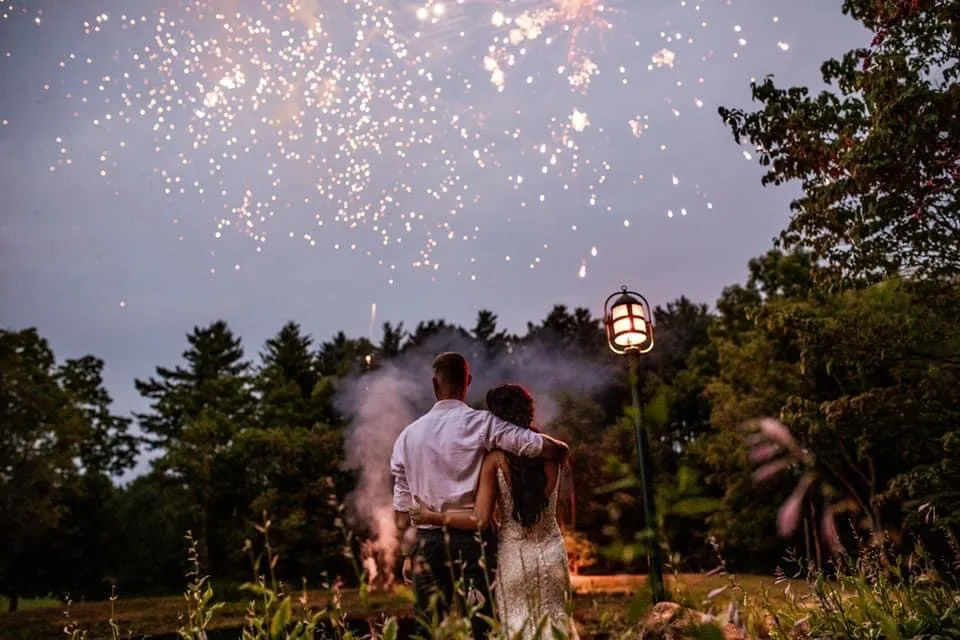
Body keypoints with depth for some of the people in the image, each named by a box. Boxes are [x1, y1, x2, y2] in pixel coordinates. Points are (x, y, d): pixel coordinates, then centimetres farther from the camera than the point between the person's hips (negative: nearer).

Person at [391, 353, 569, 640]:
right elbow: (555, 449, -12)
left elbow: (402, 505, 9)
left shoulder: (407, 435, 4)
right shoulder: (481, 423, -8)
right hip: (473, 539, -3)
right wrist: (560, 449, 11)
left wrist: (408, 552, 20)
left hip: (426, 543, 4)